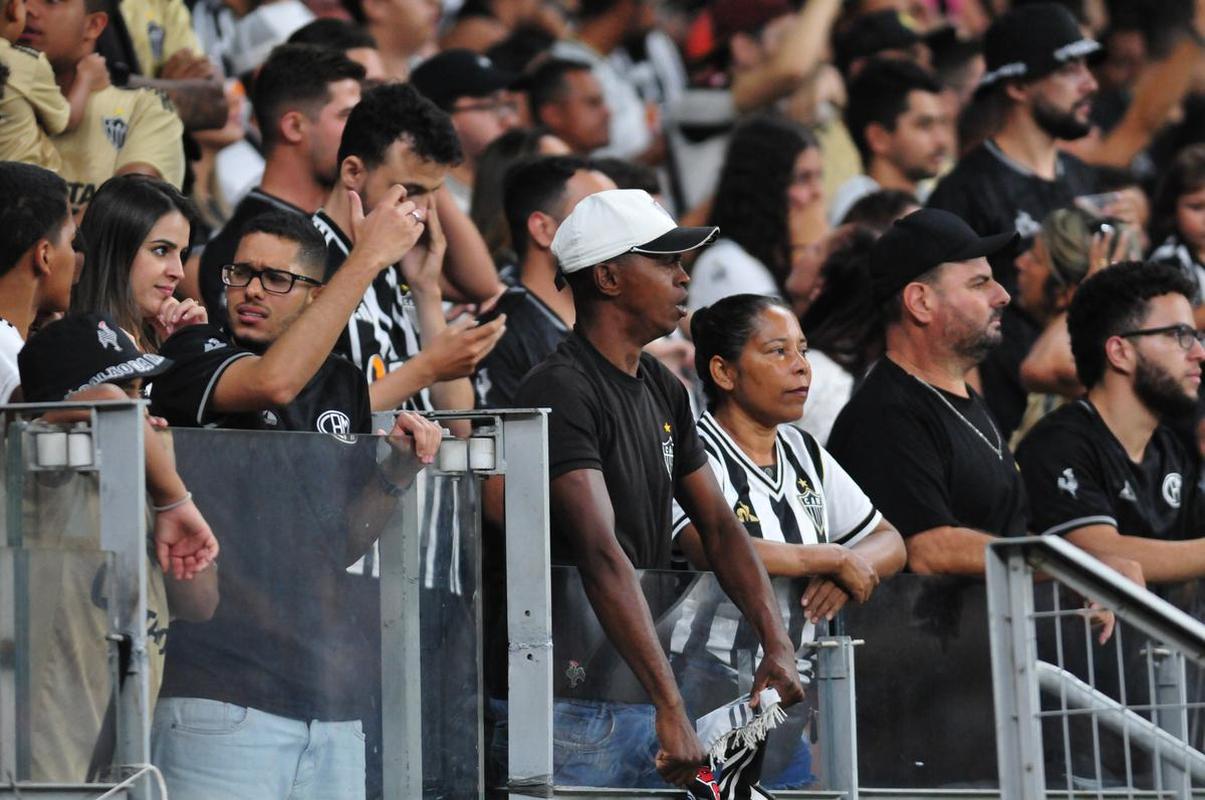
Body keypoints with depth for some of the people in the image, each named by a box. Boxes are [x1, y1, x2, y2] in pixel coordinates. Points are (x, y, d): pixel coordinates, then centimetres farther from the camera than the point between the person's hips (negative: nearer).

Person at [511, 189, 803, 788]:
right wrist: (670, 708, -29)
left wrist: (777, 643, -1)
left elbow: (718, 525, 16)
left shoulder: (661, 390, 15)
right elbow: (602, 556, -23)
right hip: (575, 708, -8)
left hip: (643, 702, 8)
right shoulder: (561, 393, -15)